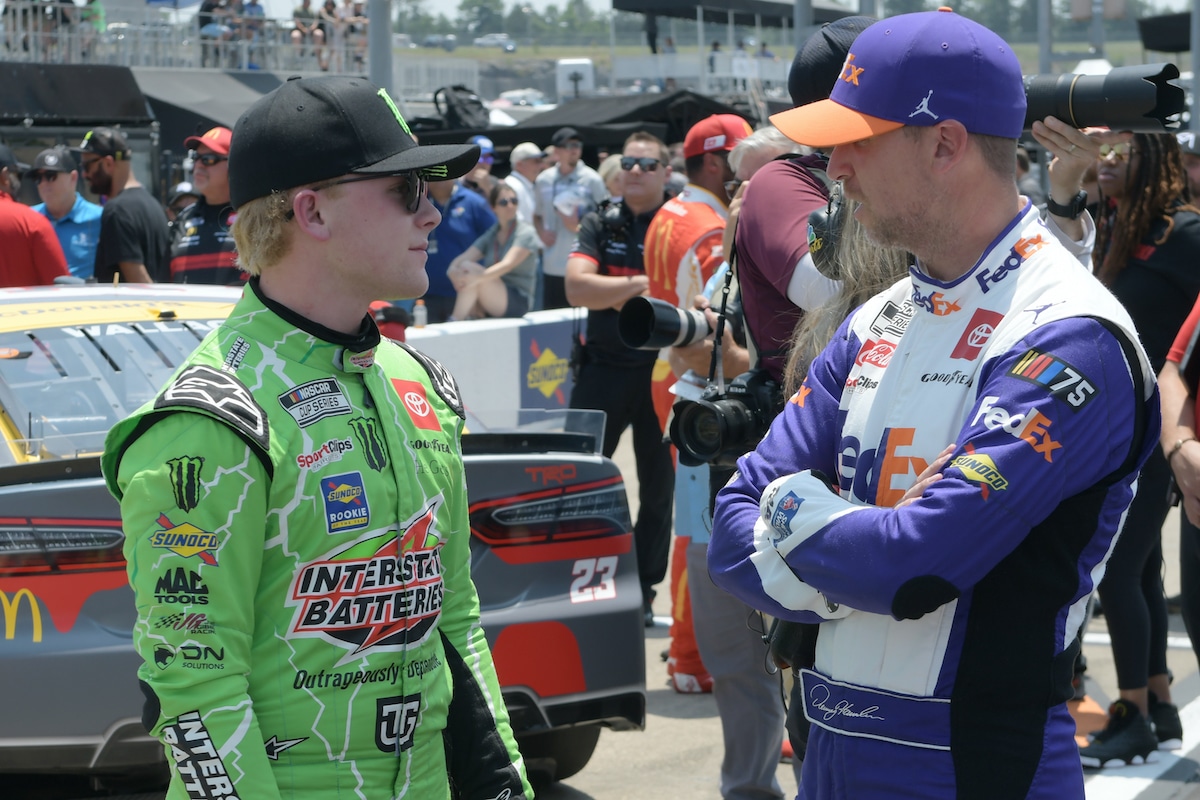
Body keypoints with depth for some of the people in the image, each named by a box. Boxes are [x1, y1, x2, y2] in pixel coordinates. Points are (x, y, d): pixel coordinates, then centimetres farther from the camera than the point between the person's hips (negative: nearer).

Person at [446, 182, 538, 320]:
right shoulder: (490, 235, 14)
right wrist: (454, 269, -26)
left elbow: (508, 265, -20)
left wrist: (477, 277, -37)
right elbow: (462, 259, 0)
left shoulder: (526, 233, -4)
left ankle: (455, 321, -27)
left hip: (518, 302, -6)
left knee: (469, 267, -25)